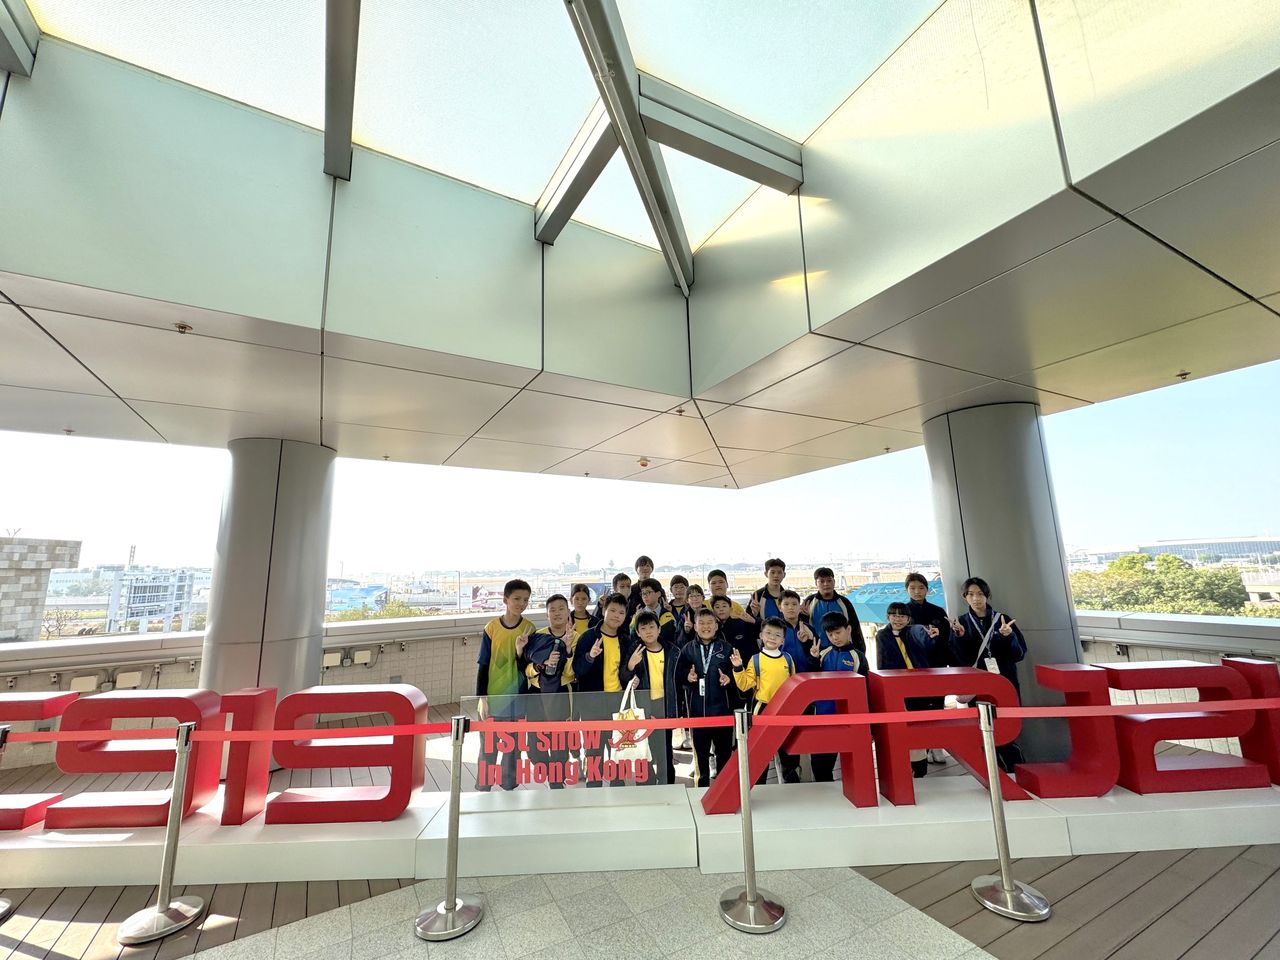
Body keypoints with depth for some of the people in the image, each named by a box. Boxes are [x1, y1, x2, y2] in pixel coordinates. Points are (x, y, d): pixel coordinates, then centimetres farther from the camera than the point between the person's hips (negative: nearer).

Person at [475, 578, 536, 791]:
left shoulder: (529, 629, -5)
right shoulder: (491, 628, -7)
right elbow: (483, 666, -2)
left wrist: (520, 651, -23)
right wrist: (481, 697, -6)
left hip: (517, 698, 1)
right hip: (492, 698, -1)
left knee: (513, 746, 13)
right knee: (488, 747, 10)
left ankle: (509, 787, 28)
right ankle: (483, 788, 26)